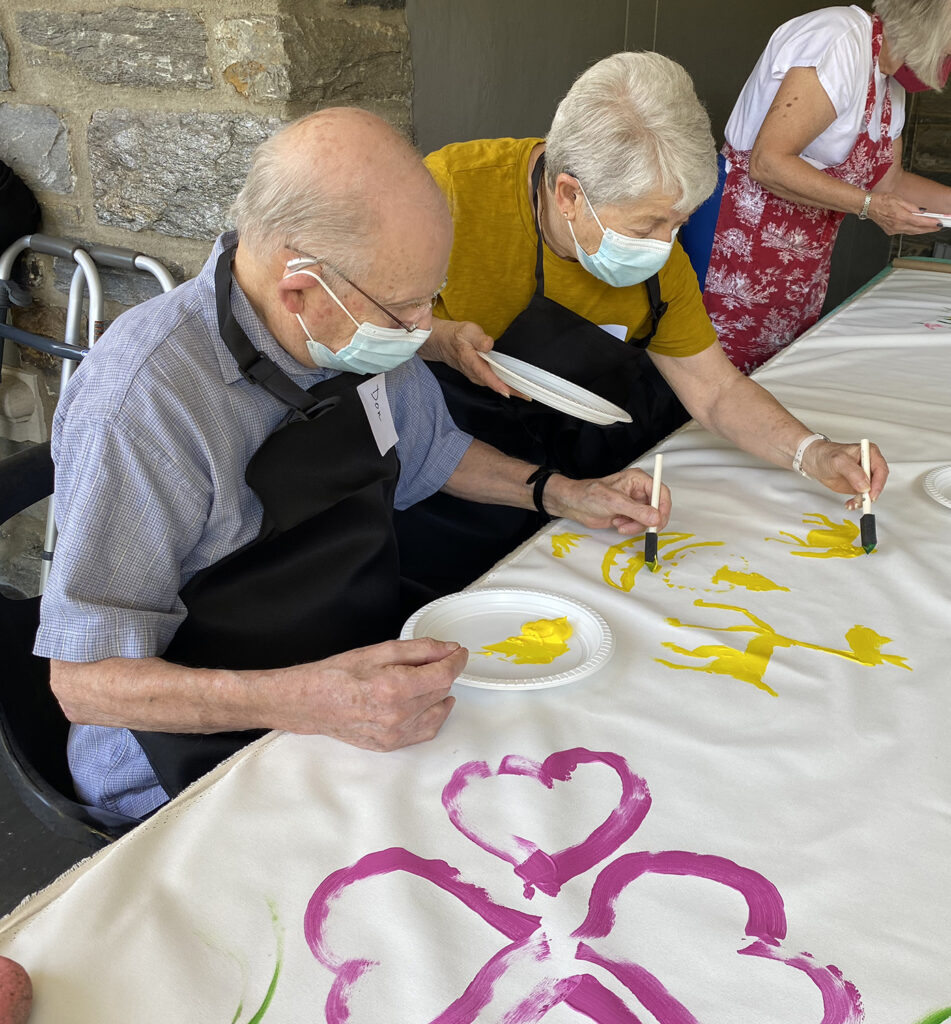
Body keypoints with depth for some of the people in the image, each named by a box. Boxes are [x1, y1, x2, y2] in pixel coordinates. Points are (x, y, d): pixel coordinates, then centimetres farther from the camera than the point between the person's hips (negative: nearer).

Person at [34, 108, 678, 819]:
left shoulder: (362, 330, -3)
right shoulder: (140, 405, -27)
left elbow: (432, 452, 19)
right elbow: (85, 680, -23)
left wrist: (560, 494, 5)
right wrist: (307, 701, -37)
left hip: (370, 676, 7)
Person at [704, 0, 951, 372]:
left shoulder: (892, 84, 11)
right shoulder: (840, 39, -18)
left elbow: (890, 180, 22)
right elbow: (767, 163, -25)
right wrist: (869, 205, -21)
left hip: (805, 264, 9)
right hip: (747, 240, -9)